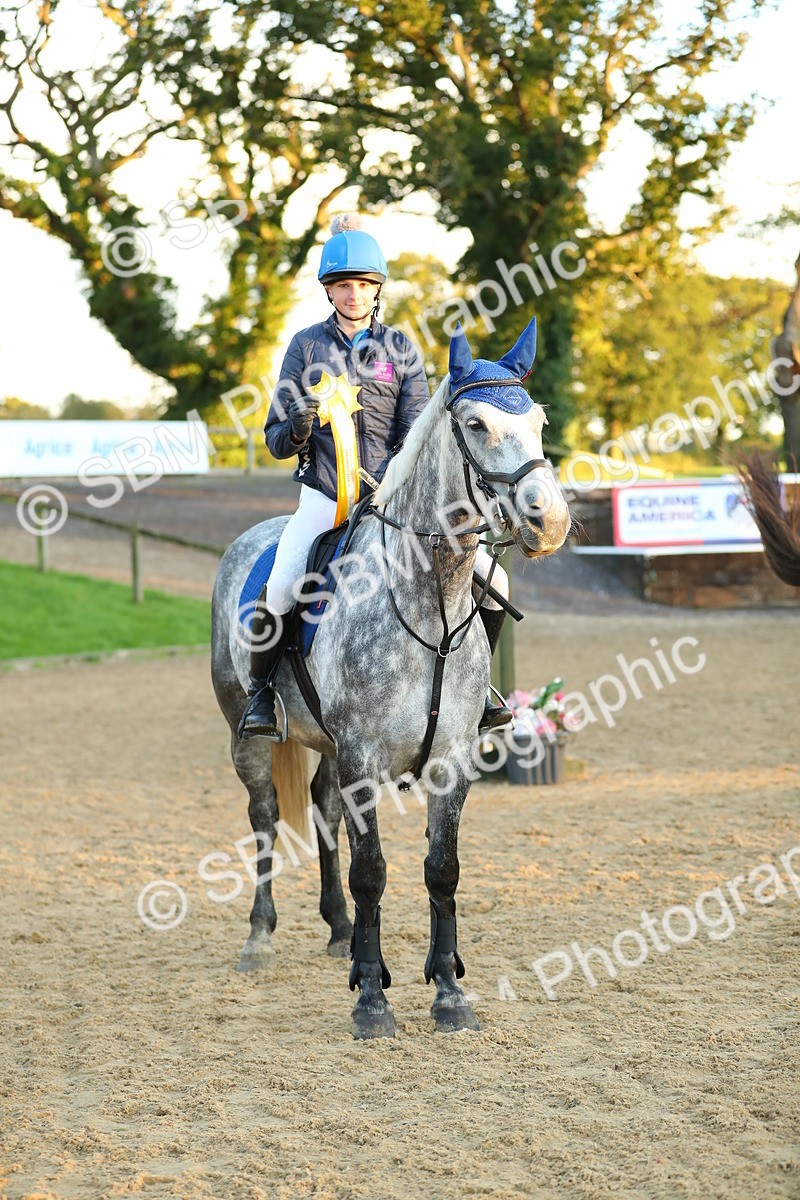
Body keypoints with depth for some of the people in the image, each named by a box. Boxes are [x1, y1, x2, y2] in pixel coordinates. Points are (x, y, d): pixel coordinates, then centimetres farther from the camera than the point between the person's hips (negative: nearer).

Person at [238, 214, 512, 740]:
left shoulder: (401, 349, 7)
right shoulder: (307, 346, 5)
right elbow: (278, 442, 5)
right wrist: (300, 424, -18)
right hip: (323, 499, -1)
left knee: (490, 579, -12)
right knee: (275, 597, -26)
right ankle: (260, 692, 1)